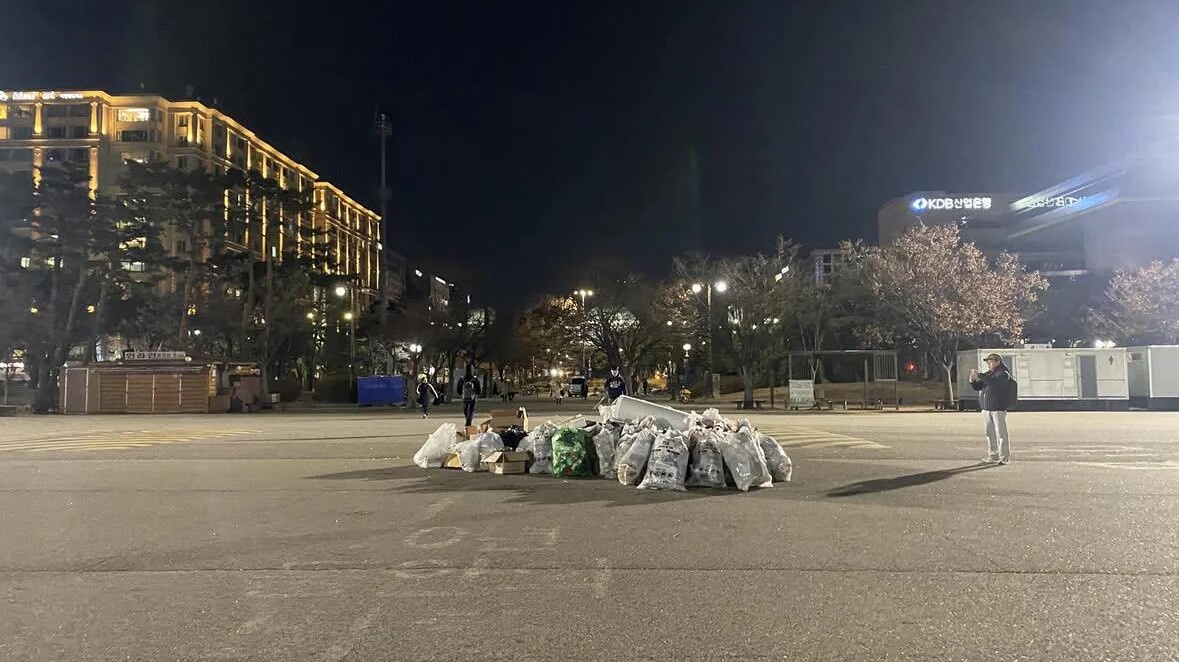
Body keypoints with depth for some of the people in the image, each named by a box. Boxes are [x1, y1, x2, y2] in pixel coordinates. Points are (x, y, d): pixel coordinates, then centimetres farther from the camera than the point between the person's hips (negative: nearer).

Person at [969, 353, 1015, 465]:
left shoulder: (1003, 373, -5)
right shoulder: (987, 374, 17)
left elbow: (994, 382, -25)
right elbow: (977, 387, 17)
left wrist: (980, 376, -28)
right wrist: (973, 380, -3)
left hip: (999, 408, -7)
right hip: (986, 408, 7)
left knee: (1001, 433, -6)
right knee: (990, 433, 10)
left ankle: (1005, 457, 0)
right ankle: (993, 455, 17)